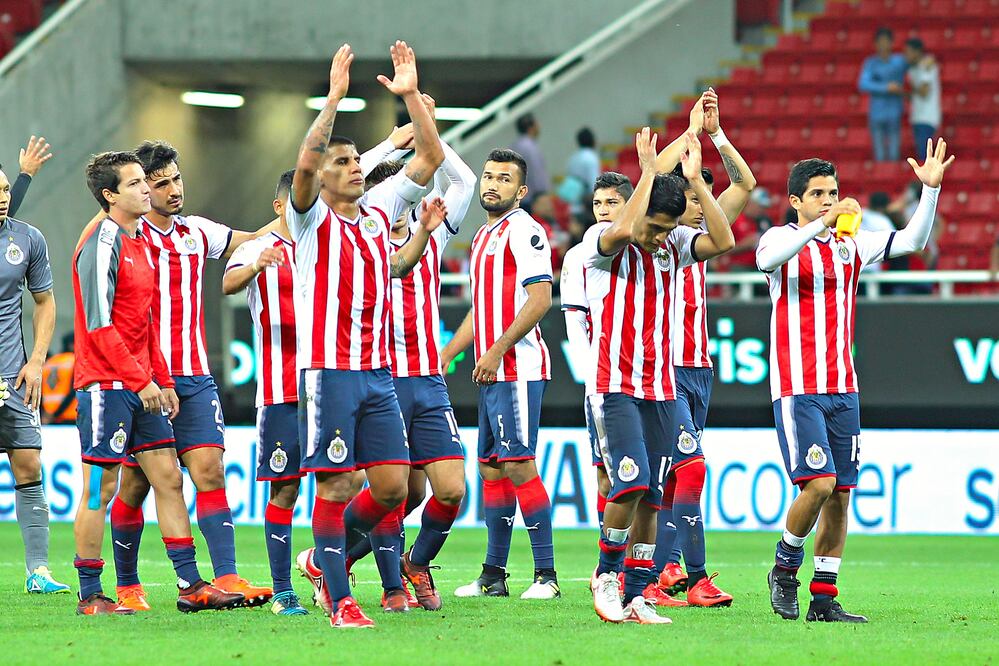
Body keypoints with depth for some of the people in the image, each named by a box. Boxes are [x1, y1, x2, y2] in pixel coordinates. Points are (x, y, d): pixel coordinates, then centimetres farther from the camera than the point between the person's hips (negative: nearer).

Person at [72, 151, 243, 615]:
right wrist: (141, 381, -19)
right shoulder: (102, 243, -13)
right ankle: (90, 596, 2)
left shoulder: (138, 242, 15)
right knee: (101, 486, -3)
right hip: (106, 383, -9)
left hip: (142, 386, 9)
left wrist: (162, 380, 15)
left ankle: (190, 585, 7)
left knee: (167, 476, 6)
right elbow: (99, 326, -18)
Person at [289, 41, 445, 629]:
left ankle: (325, 558, 23)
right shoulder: (312, 220, -2)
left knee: (392, 485, 1)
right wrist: (336, 96, -25)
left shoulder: (379, 211, 13)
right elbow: (306, 161, -22)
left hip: (379, 371, 5)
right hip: (329, 371, -5)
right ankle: (338, 599, 3)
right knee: (335, 486, -4)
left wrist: (411, 95, 1)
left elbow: (432, 158, 11)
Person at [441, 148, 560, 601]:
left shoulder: (523, 231, -9)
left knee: (518, 465, -12)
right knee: (491, 469, 9)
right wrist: (446, 354, 21)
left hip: (517, 369, -9)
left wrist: (497, 350, -19)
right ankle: (493, 576, 12)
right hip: (491, 373, 10)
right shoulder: (483, 236, 20)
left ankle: (546, 575, -11)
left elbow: (540, 299, -18)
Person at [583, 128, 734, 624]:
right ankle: (607, 572, 3)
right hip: (614, 386, -5)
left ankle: (634, 597, 7)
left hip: (660, 390, 5)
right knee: (632, 482, -18)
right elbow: (622, 231, -29)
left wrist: (695, 179, -9)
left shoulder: (671, 246, 9)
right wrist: (648, 172, -21)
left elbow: (722, 241, -6)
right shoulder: (602, 241, -5)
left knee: (651, 497, 2)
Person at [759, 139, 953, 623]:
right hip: (796, 388, -5)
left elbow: (912, 241, 9)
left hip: (843, 389, 5)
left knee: (841, 493, 2)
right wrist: (822, 224, -36)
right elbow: (768, 257, -26)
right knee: (819, 483, -17)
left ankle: (824, 600, 7)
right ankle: (785, 567, 6)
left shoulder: (851, 245, 12)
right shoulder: (781, 239, -2)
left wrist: (931, 189, -5)